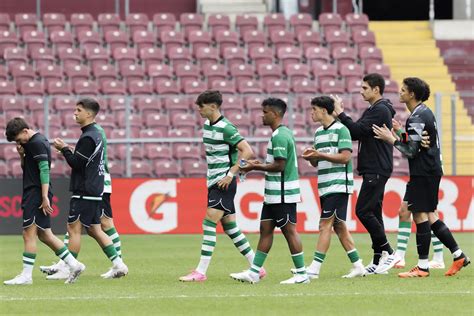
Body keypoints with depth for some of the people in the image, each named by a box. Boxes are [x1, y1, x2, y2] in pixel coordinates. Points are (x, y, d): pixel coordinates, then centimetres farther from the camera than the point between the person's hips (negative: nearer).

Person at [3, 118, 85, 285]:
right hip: (36, 194, 10)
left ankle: (26, 275, -6)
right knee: (44, 234, 12)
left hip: (36, 194, -10)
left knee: (29, 234, -8)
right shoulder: (36, 142, 18)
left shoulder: (37, 143, -13)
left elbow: (44, 170, -20)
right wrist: (22, 155, 5)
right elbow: (26, 168, 25)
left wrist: (45, 197, -23)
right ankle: (74, 265, 12)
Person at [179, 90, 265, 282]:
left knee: (209, 224, -13)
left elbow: (247, 151, -19)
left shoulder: (225, 128, -15)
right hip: (214, 182, 9)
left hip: (223, 183, -9)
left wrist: (231, 174, -21)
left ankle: (201, 272, -14)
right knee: (229, 226, 10)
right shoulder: (207, 125, 12)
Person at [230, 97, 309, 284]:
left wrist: (255, 167, -12)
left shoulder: (280, 136, -17)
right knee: (265, 229, 9)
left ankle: (301, 274, 0)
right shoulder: (282, 133, 15)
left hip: (283, 194, -10)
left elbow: (279, 165, -21)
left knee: (289, 230, -5)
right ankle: (253, 272, 11)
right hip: (273, 193, 10)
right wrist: (259, 164, 15)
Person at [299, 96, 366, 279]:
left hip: (338, 186, -8)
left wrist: (321, 155, -19)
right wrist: (311, 157, -3)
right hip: (325, 187, 8)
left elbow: (345, 157, -16)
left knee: (325, 225, -12)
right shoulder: (318, 132, 16)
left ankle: (314, 268, -15)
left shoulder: (340, 130, -9)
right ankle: (357, 266, 14)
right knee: (338, 226, 9)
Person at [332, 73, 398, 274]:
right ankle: (378, 261, 9)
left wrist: (341, 114, -14)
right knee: (373, 213, 8)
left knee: (363, 211, -13)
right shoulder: (373, 110, 19)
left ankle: (388, 252, -9)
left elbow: (358, 130, -21)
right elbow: (356, 134, 17)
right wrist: (339, 116, 5)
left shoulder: (380, 110, -13)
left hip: (377, 170, -10)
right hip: (372, 170, 10)